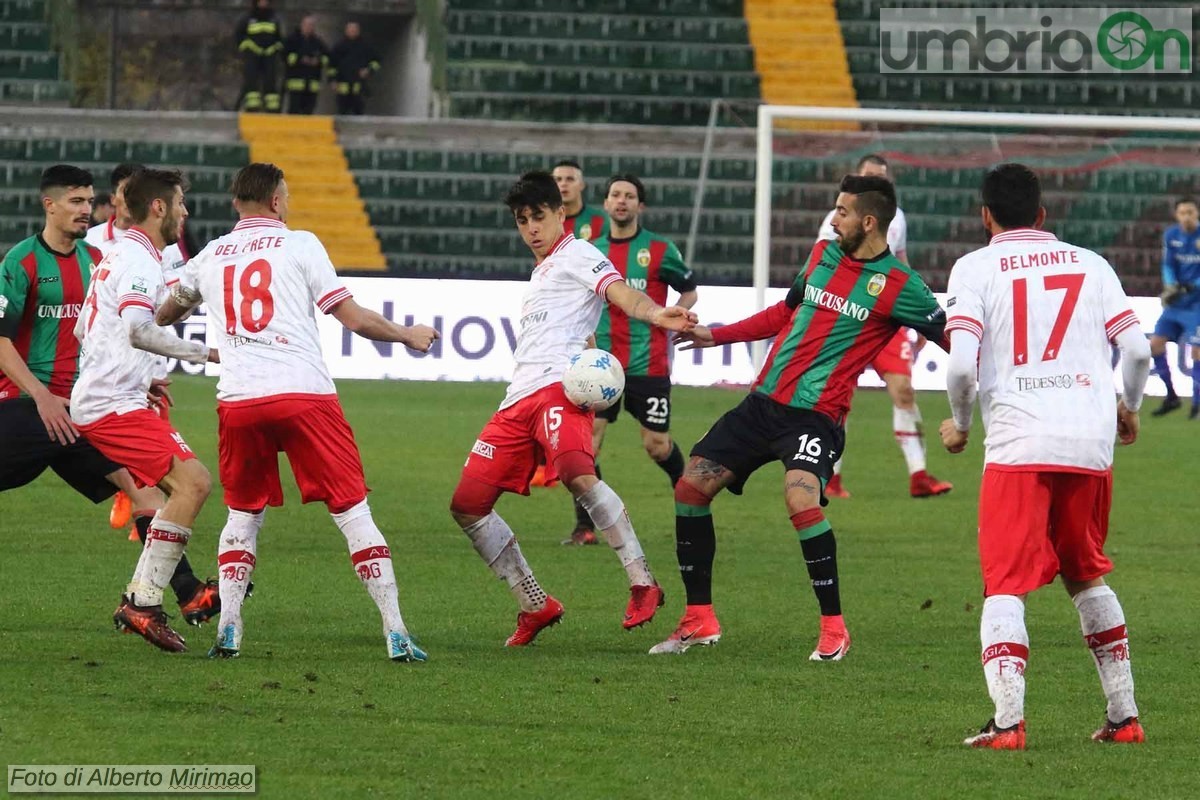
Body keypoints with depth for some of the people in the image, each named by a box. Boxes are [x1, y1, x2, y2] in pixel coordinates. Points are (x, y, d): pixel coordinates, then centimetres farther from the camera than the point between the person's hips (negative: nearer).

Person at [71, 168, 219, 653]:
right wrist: (202, 353, -23)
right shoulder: (139, 260, -12)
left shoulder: (117, 257, 20)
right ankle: (143, 604, -20)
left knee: (185, 486, 12)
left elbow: (83, 330, 29)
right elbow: (138, 330, -27)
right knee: (192, 482, -19)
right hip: (115, 406, -11)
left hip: (94, 400, 11)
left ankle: (140, 599, 8)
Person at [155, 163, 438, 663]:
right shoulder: (300, 245, 4)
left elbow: (165, 316, 33)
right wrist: (407, 336, 17)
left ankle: (227, 632, 7)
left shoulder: (209, 257, 15)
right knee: (352, 511, 1)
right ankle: (395, 634, -4)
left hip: (237, 400, 3)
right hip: (304, 392, -3)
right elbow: (352, 318, 1)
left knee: (242, 515, 18)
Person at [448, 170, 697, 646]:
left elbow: (621, 293, -13)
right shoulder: (539, 274, 32)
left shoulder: (578, 255, 7)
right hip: (518, 399, 9)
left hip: (558, 386, -9)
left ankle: (642, 585, -36)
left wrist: (655, 314, -33)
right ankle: (536, 607, 10)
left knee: (575, 473, -36)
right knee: (467, 504, 3)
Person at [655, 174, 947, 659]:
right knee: (691, 487, 2)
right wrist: (717, 336, 27)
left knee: (801, 497, -31)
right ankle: (699, 621, 14)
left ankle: (834, 629, -17)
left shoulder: (897, 285, -8)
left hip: (816, 415, -7)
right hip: (763, 401, 7)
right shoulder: (823, 255, 12)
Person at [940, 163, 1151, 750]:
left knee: (1004, 586, -3)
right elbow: (1137, 350, 6)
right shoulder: (1090, 264, 14)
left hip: (1018, 444, -4)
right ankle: (1124, 714, 21)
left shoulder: (975, 267, 4)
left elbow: (962, 364, -8)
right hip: (1091, 444, 4)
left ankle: (1007, 721, -20)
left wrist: (958, 424, 10)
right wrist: (1128, 409, 25)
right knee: (1087, 576, 22)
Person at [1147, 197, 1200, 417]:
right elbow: (1168, 265, 4)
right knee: (1156, 343, 0)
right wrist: (1170, 286, -14)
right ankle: (1171, 397, 15)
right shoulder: (1171, 235, 2)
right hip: (1177, 301, 5)